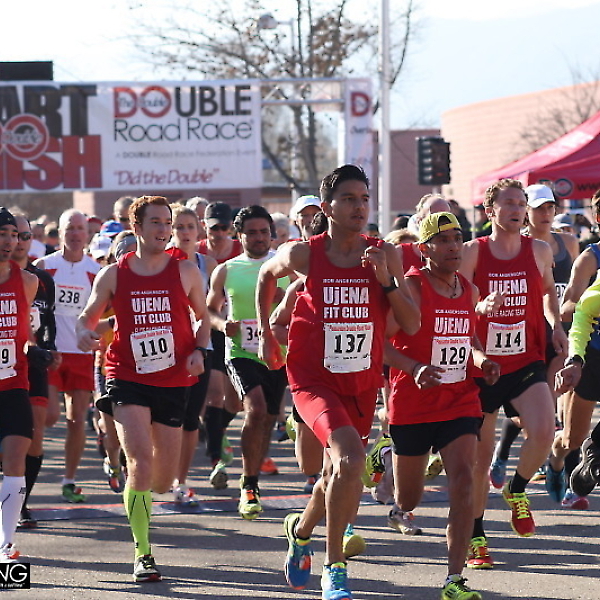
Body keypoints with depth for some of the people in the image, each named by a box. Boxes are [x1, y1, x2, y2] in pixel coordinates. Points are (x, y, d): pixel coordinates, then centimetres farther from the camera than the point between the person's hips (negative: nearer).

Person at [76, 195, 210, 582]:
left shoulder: (186, 272, 1)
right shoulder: (113, 275, 0)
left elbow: (203, 316, 14)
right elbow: (88, 317, 10)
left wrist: (199, 350, -3)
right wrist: (85, 333, -13)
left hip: (174, 381, 2)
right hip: (128, 379, -2)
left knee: (163, 479, 7)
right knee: (141, 457, -20)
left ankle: (139, 495, 46)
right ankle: (143, 554, -13)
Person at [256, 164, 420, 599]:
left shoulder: (385, 255, -4)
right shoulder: (303, 255, -9)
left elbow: (412, 325, -6)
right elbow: (267, 275, 14)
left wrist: (386, 279, -18)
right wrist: (265, 333, 14)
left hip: (363, 383, 4)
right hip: (314, 379, -4)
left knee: (338, 474, 18)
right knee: (350, 455, -27)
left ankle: (300, 530, 53)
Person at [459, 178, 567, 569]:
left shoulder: (539, 251, 3)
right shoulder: (474, 252, -5)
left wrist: (556, 326, 9)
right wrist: (481, 307, -27)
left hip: (526, 362, 1)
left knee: (544, 431, -23)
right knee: (480, 455, 5)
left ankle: (517, 489, 7)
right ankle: (476, 536, 20)